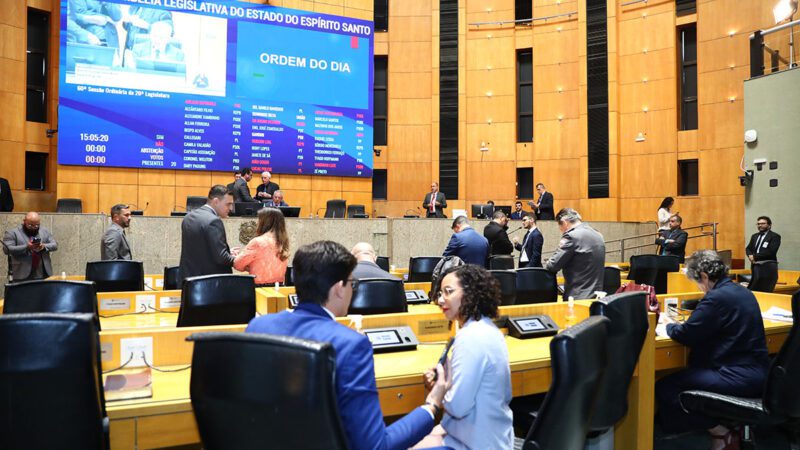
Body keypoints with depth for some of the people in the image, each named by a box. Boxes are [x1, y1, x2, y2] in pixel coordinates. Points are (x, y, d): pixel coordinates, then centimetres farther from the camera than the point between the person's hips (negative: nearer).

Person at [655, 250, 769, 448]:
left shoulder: (717, 297, -18)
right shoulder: (741, 291, 12)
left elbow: (687, 334, -15)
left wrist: (666, 327, 5)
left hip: (740, 376, -10)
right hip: (756, 372, 11)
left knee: (664, 388, -12)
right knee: (685, 373, 25)